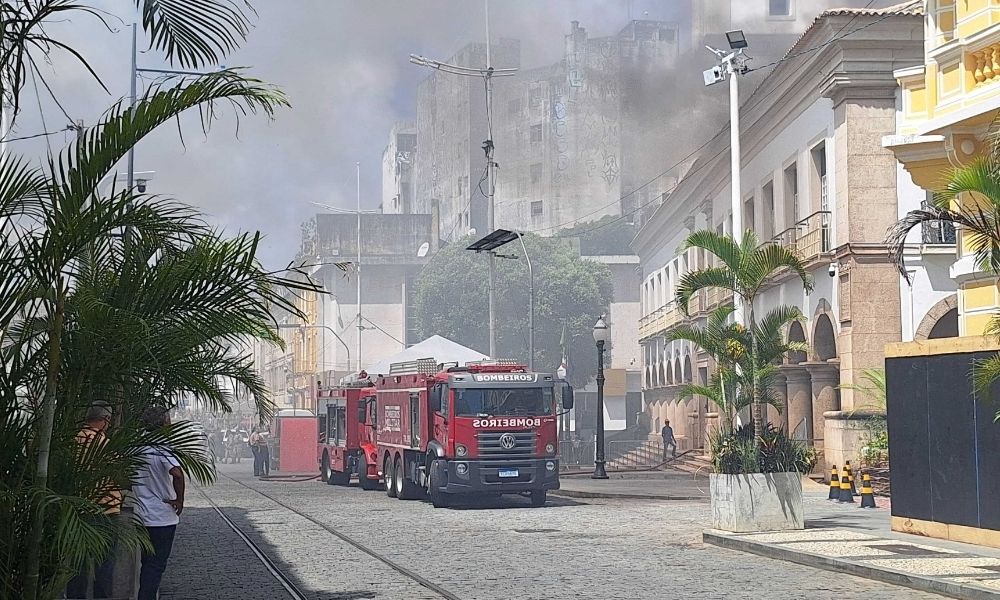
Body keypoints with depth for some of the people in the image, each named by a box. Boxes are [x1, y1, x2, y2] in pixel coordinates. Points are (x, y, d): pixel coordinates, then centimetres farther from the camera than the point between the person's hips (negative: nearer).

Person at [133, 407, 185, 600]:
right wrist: (179, 501, -19)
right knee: (156, 565, -3)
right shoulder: (162, 448, -16)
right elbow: (177, 474, -33)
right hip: (162, 517, -7)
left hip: (142, 516, 7)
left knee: (148, 563, 19)